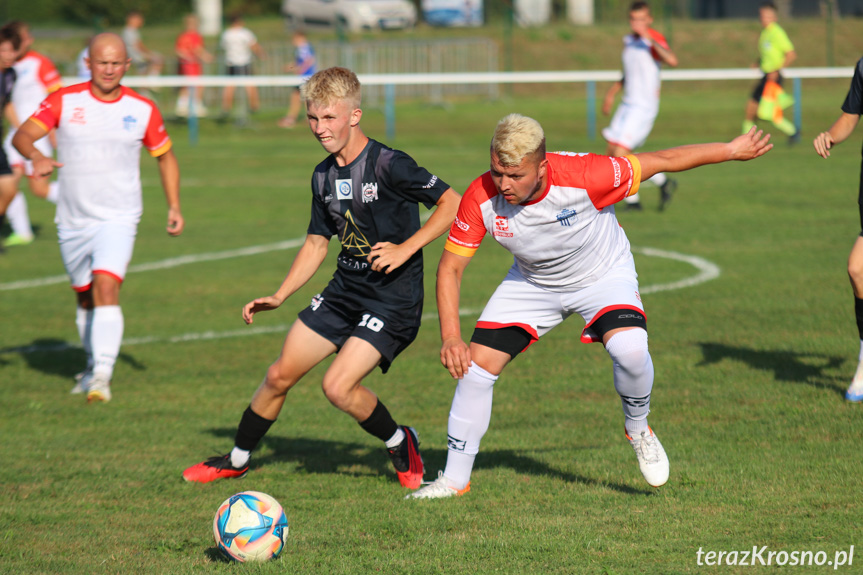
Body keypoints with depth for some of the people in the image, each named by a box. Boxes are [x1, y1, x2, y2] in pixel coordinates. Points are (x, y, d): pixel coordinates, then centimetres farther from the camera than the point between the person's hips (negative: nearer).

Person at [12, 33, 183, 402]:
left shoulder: (142, 110, -1)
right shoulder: (64, 101, -3)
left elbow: (165, 156, 12)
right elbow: (22, 135, -11)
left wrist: (174, 207, 5)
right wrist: (36, 156, -33)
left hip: (118, 219, -2)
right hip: (72, 220, 2)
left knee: (106, 288, -20)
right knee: (85, 297, 13)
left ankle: (102, 375, -25)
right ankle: (94, 365, 34)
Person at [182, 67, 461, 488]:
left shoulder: (388, 165, -17)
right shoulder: (324, 176, 6)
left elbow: (452, 203, -16)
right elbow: (316, 244, 17)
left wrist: (404, 249, -20)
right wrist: (278, 297, 10)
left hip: (394, 298, -7)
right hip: (344, 289, 7)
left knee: (338, 386, -20)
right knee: (280, 375, 7)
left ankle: (401, 445, 6)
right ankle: (237, 459, 26)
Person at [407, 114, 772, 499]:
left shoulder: (581, 177, -36)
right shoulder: (481, 198, -28)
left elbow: (660, 162, -23)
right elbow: (450, 267, -17)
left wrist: (731, 150, -13)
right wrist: (450, 337, -27)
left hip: (603, 275, -3)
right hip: (532, 283, 3)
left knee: (629, 348, -30)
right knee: (476, 366, -7)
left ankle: (638, 429, 2)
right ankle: (454, 479, 10)